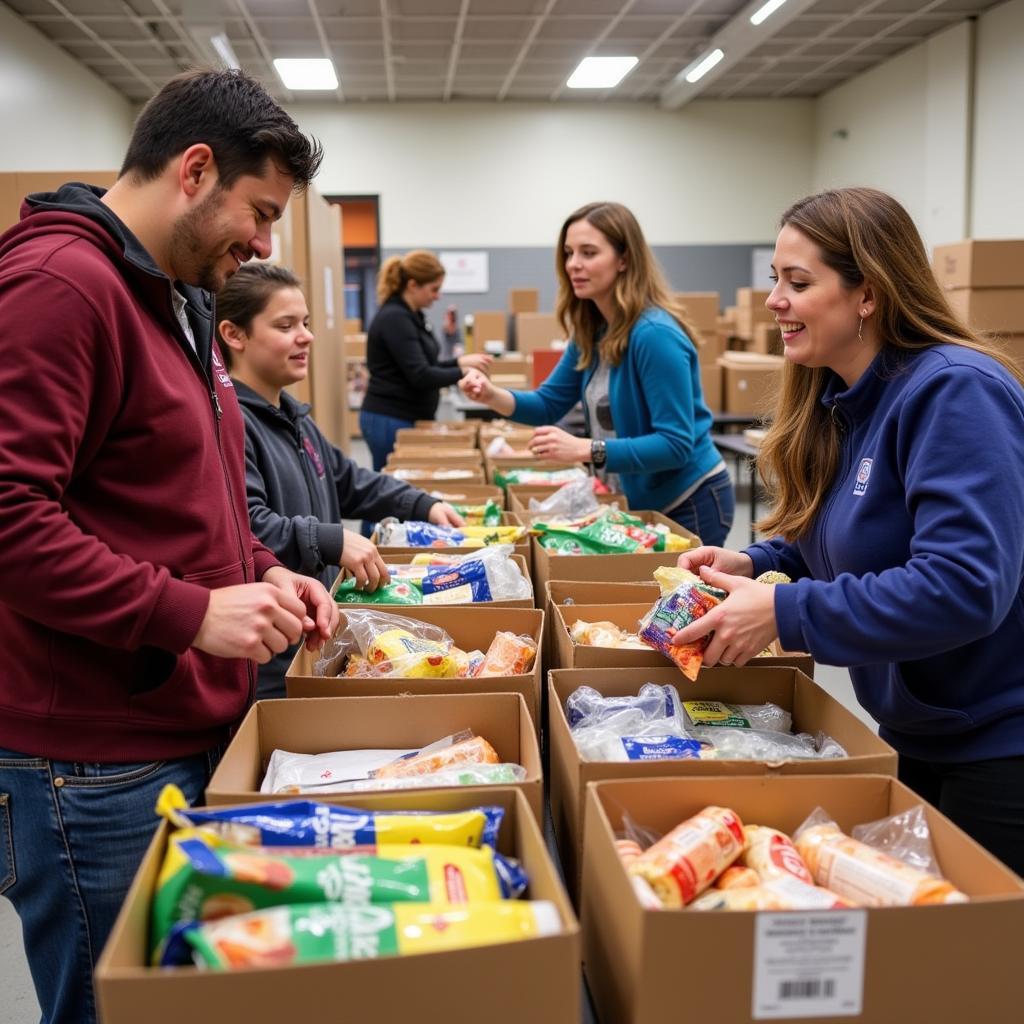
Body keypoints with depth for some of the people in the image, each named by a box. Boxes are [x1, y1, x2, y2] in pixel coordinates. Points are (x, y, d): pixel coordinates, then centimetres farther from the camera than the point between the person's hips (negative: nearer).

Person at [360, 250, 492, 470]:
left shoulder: (411, 315, 12)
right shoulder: (394, 318, -18)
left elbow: (424, 365, 19)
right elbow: (420, 376, -23)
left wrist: (460, 361, 6)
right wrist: (462, 373, -12)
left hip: (407, 418, 10)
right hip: (390, 421, -10)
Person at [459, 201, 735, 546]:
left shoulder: (654, 334, -24)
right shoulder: (592, 330, 2)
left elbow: (676, 444, -27)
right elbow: (550, 403, 8)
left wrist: (585, 449, -35)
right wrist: (492, 396, -11)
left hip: (689, 505, -8)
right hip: (642, 504, 8)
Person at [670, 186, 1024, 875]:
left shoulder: (954, 392, -25)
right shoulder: (838, 398, 3)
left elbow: (964, 585, -34)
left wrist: (785, 613, -30)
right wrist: (754, 563, -4)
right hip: (912, 734, 9)